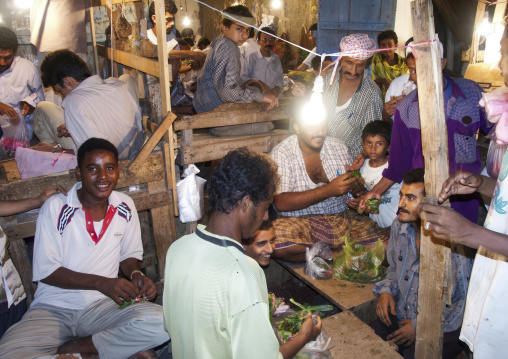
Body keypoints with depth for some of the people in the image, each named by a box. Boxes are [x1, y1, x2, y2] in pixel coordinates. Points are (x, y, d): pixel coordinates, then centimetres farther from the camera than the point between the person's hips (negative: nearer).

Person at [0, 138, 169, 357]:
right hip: (54, 308, -2)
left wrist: (136, 275, -11)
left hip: (103, 305, 2)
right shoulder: (56, 207, -10)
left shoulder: (125, 207, 0)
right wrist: (102, 283, -20)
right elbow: (46, 271, -9)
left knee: (163, 322, -25)